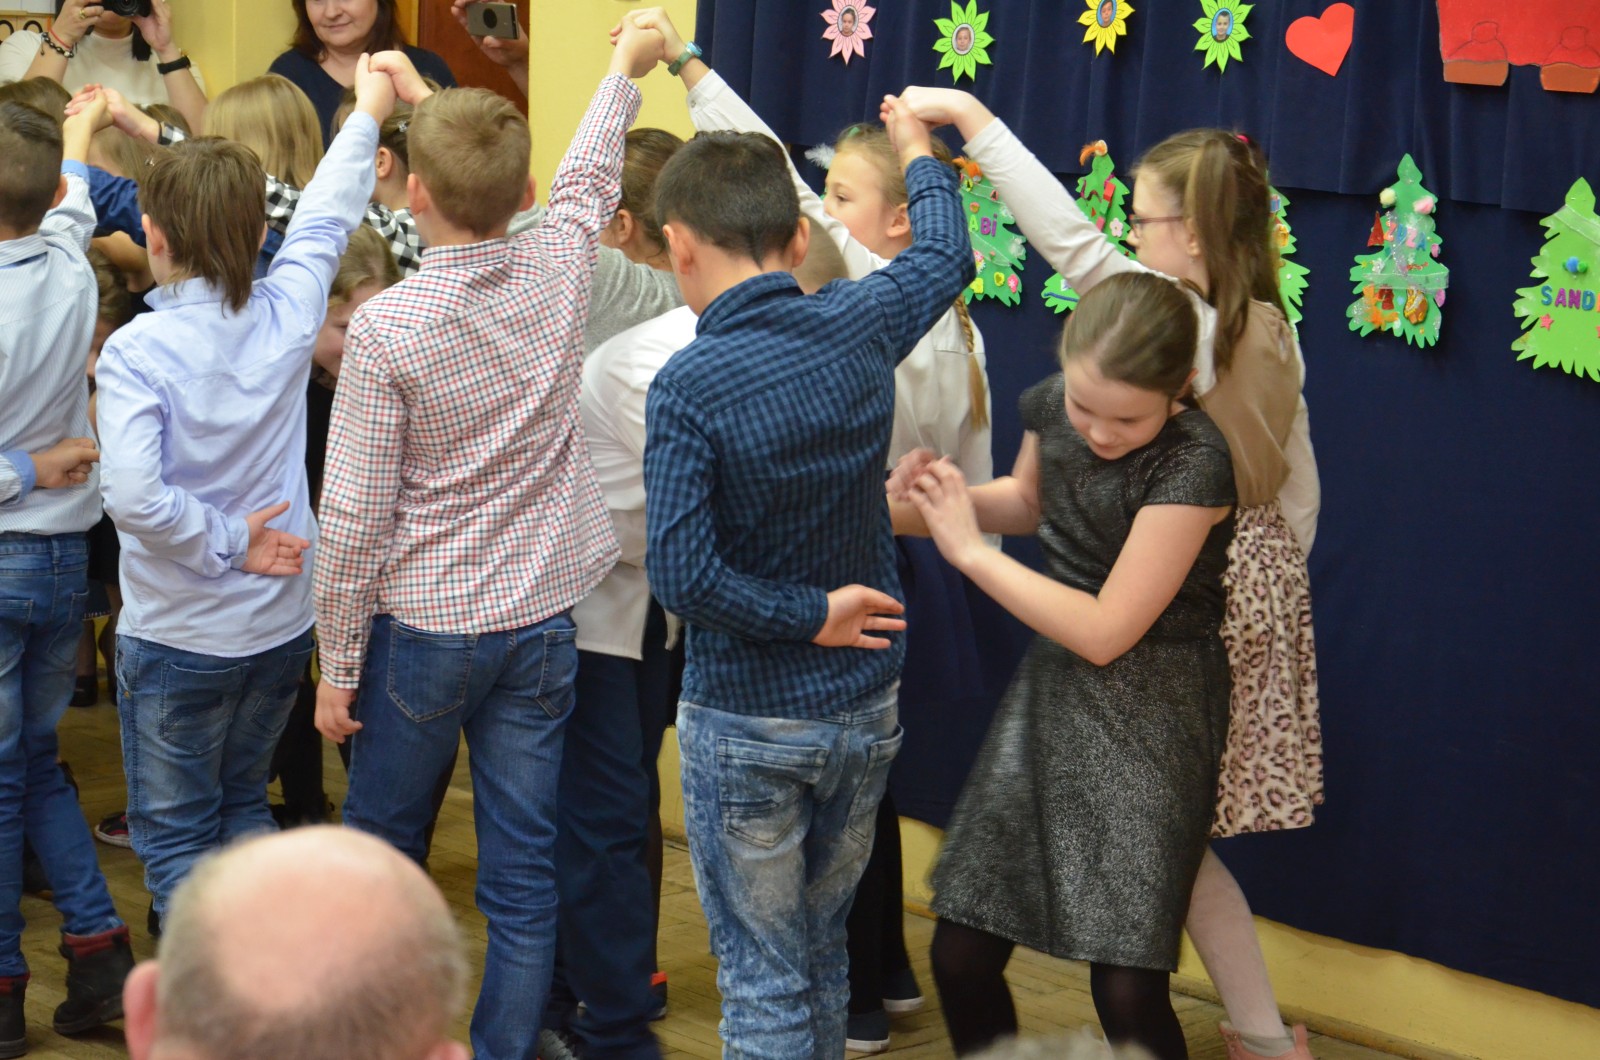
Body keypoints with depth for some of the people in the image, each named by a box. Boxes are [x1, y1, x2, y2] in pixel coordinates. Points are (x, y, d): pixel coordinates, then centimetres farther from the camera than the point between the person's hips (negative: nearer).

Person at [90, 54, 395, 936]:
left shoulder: (138, 350, -21)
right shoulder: (287, 314, -8)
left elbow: (133, 495, -31)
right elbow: (325, 219, 10)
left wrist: (226, 542, -15)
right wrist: (367, 111, 25)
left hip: (178, 637, -5)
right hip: (282, 624, 5)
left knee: (173, 833, 9)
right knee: (243, 806, 23)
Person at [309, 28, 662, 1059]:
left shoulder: (386, 327, -18)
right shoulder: (559, 271, -7)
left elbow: (355, 516, -15)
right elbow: (589, 175, 16)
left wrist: (338, 664, -4)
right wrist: (624, 70, 35)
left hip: (422, 626, -3)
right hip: (541, 621, 3)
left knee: (385, 850, 17)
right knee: (523, 869, 7)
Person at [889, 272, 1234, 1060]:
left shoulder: (1191, 463, -22)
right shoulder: (1052, 408, -3)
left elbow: (1105, 633, -20)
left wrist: (968, 549, -16)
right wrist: (937, 502, -1)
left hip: (1147, 718, -6)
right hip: (1051, 692, 6)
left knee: (1126, 989, -12)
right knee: (960, 955, 5)